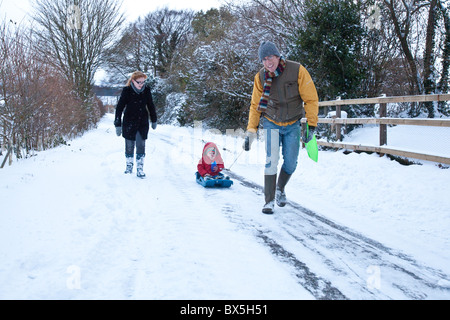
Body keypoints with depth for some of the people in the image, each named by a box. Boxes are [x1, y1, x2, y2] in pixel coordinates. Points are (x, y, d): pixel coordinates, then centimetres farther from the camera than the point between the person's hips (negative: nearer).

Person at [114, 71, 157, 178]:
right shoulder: (127, 91, -11)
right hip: (129, 123, -1)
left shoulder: (146, 91, -4)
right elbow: (119, 108, -9)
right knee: (129, 146, 8)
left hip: (143, 123, 1)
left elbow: (151, 106, 11)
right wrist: (118, 124, -11)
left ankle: (140, 169, 3)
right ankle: (129, 166, 28)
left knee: (141, 146, -4)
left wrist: (154, 120, 18)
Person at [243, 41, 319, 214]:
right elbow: (255, 105, 1)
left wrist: (310, 126, -15)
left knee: (290, 163, 4)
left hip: (293, 124, 0)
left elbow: (311, 99, -11)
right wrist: (251, 131, -6)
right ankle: (269, 200, -2)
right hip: (271, 123, 0)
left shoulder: (297, 70, -16)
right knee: (271, 161, -12)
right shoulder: (260, 76, -9)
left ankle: (280, 189, 32)